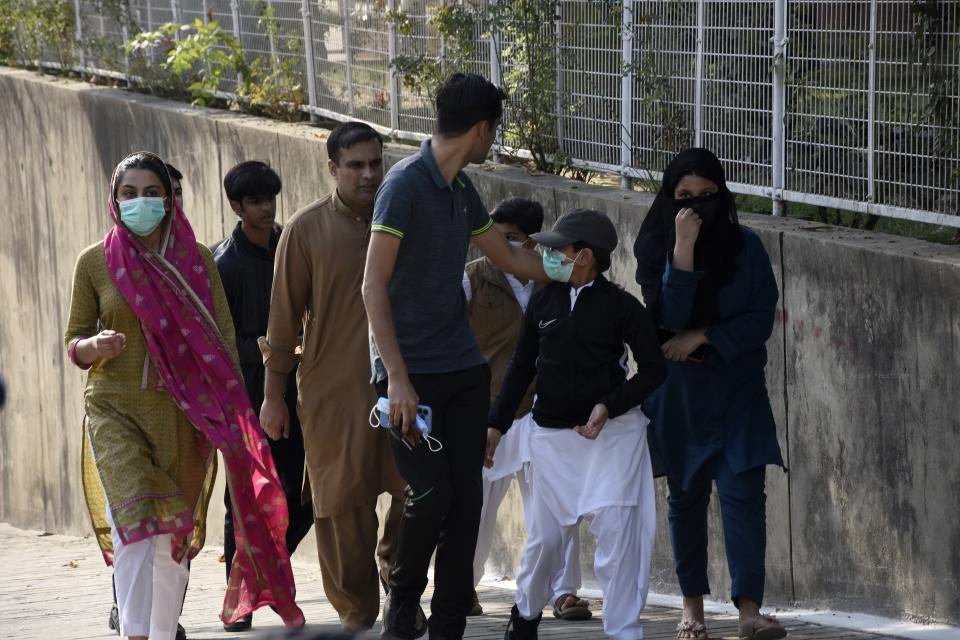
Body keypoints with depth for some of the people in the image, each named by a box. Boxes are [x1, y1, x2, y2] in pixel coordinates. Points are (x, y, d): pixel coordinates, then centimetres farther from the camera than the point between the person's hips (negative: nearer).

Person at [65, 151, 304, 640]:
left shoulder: (196, 260, 6)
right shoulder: (95, 263, 3)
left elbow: (223, 338, 6)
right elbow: (74, 340, 8)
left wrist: (231, 411, -4)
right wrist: (94, 347, -15)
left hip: (182, 412, 2)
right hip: (115, 409, -2)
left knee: (175, 537, 6)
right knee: (136, 525, -19)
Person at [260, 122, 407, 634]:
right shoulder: (307, 228, -2)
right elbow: (285, 315, 0)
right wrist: (273, 394, -1)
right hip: (332, 390, -2)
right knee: (342, 504, 0)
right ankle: (356, 611, 10)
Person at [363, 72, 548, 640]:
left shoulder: (462, 190, 11)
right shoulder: (406, 184, -12)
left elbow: (512, 260, 27)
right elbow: (374, 286, -15)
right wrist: (397, 379, -19)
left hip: (463, 369, 7)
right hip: (413, 373, -7)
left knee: (466, 500, 2)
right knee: (432, 496, -11)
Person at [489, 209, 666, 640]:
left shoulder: (621, 306, -6)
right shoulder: (543, 302, 6)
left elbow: (653, 370, -3)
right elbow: (521, 367, 14)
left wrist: (609, 407, -16)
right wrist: (497, 425, 10)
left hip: (613, 431, -3)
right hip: (551, 434, 3)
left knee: (616, 531, -11)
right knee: (544, 535, 7)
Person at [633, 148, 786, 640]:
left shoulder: (745, 247, 0)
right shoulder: (655, 248, -1)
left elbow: (762, 319, -4)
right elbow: (669, 315, -15)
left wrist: (701, 338, -13)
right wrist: (683, 249, -23)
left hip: (737, 389, -1)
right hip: (677, 392, 1)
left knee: (743, 490, -13)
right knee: (686, 494, 8)